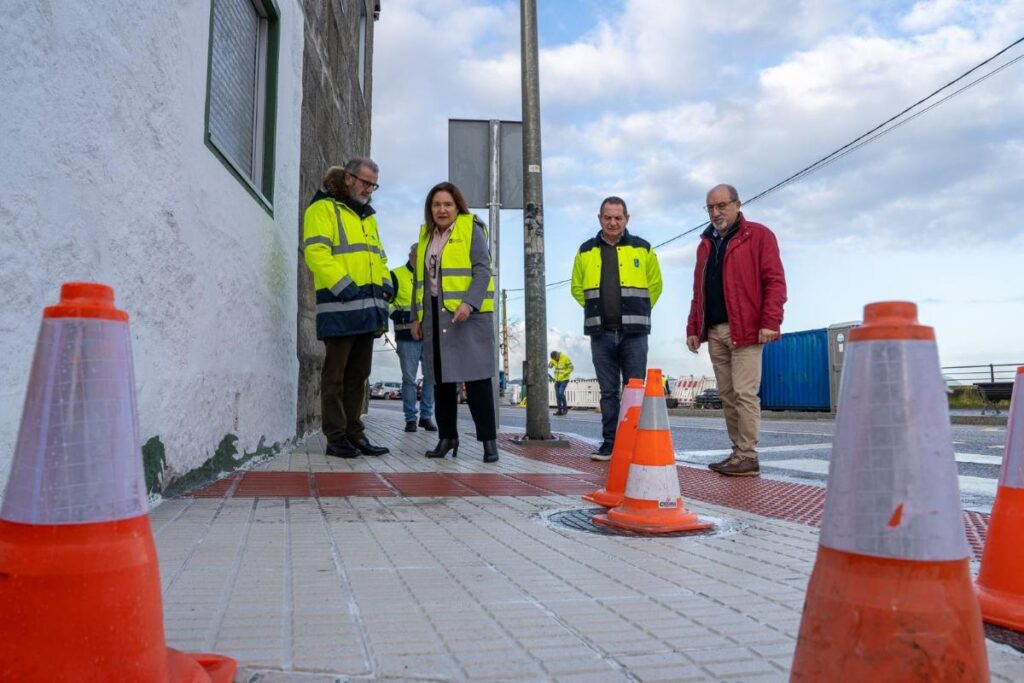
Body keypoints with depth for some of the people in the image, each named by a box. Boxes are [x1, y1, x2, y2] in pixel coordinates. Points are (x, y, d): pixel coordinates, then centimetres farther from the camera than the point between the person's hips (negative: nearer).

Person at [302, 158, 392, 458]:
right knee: (336, 375, -2)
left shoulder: (368, 217, 24)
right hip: (339, 307, -8)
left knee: (358, 375, 11)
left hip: (368, 308, 8)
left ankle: (354, 434, 18)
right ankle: (336, 437, 4)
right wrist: (343, 286, -20)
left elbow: (378, 256, 26)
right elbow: (315, 251, -13)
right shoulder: (323, 209, -1)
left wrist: (385, 284, 7)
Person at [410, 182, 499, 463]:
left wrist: (469, 303, -22)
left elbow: (482, 269, -9)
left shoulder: (471, 229, 1)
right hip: (435, 317, 6)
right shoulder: (426, 235, 19)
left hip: (468, 316, -6)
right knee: (441, 379, 9)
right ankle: (447, 437, 19)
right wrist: (416, 316, 17)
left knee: (476, 377, -7)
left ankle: (488, 440, 0)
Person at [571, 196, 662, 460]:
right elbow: (577, 288, 18)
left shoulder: (642, 248, 5)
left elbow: (655, 285, 11)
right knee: (608, 392, 7)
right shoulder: (586, 251, 10)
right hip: (600, 333, 2)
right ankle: (609, 442, 14)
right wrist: (596, 309, 11)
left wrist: (637, 311, 8)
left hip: (634, 332, -2)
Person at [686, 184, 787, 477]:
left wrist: (770, 322, -14)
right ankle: (738, 451, 13)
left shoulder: (758, 235, 3)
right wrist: (693, 328, 13)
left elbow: (775, 281, -5)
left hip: (745, 329, -6)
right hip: (714, 331, 6)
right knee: (727, 395, 6)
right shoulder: (705, 244, 20)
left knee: (744, 393, -8)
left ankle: (748, 457, -2)